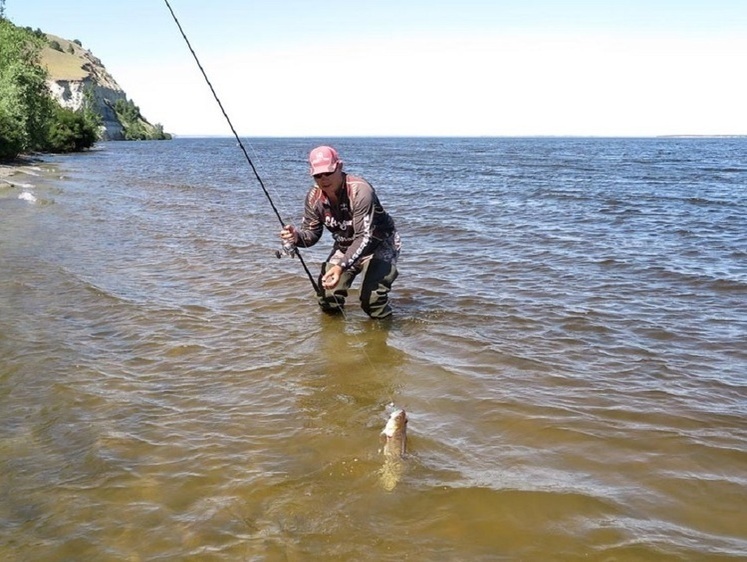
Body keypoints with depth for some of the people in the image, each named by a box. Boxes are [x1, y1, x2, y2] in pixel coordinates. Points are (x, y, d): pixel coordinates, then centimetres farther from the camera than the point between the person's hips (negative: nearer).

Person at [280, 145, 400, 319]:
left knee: (372, 300, -22)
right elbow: (312, 233, -5)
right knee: (327, 298, -3)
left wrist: (341, 266, -49)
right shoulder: (314, 196, -13)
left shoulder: (360, 191, -32)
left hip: (379, 245, -5)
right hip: (345, 246, 6)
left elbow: (364, 237, -37)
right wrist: (296, 236, -29)